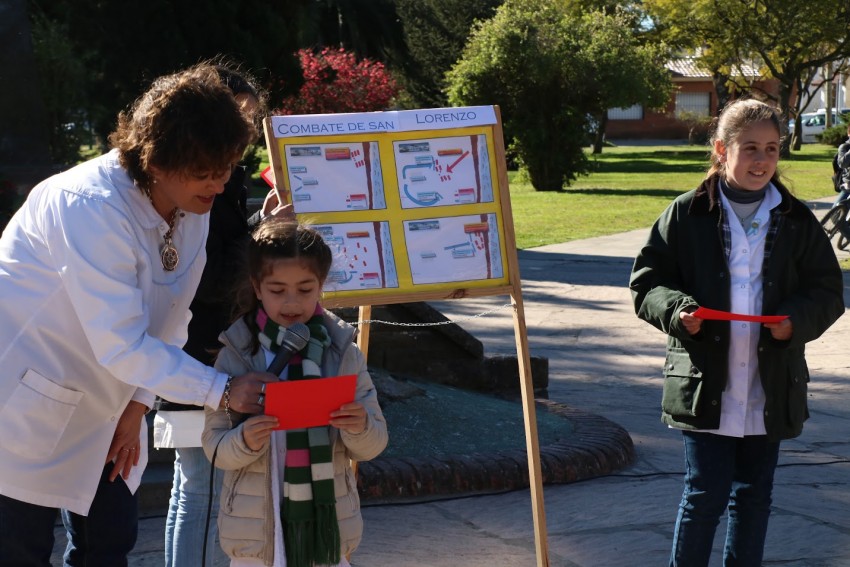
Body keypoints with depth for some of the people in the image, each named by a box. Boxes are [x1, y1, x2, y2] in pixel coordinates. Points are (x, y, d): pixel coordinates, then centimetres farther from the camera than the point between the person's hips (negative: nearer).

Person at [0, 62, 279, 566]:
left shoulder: (193, 208, -4)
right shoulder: (91, 207, -30)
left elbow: (168, 323, 4)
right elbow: (122, 346, -31)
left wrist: (137, 406, -2)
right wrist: (223, 391, -31)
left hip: (97, 407, 8)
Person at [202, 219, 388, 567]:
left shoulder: (343, 353, 0)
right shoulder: (235, 355, -4)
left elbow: (373, 446, 3)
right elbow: (214, 446, -3)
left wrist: (361, 429, -19)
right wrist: (244, 442, -24)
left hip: (326, 524, 1)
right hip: (256, 530, -1)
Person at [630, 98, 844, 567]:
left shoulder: (796, 221, 5)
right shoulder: (686, 215, -2)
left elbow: (828, 290, 7)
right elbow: (646, 283, 1)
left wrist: (797, 318, -13)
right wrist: (675, 309, -19)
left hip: (770, 387, 3)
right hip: (705, 384, -3)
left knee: (753, 494, 13)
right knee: (706, 492, -2)